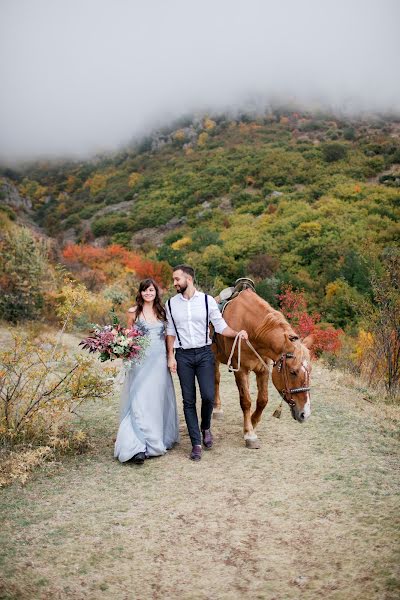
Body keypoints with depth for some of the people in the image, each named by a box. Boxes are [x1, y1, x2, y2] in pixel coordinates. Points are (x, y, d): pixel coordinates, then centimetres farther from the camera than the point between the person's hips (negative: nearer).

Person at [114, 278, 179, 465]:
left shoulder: (162, 311, 9)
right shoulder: (133, 312, 2)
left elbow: (167, 336, 13)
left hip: (159, 360, 3)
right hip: (140, 361, -3)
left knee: (158, 399, 9)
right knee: (139, 401, -9)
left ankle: (160, 439, 23)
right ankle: (139, 447, -10)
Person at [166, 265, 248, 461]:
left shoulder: (207, 300, -2)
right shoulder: (171, 304, 3)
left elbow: (220, 326, -1)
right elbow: (171, 332, 8)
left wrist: (237, 333, -18)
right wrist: (171, 356, 0)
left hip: (204, 353, -1)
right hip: (183, 356, 1)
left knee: (208, 396, -8)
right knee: (188, 401, 3)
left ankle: (206, 428, 24)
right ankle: (196, 444, 13)